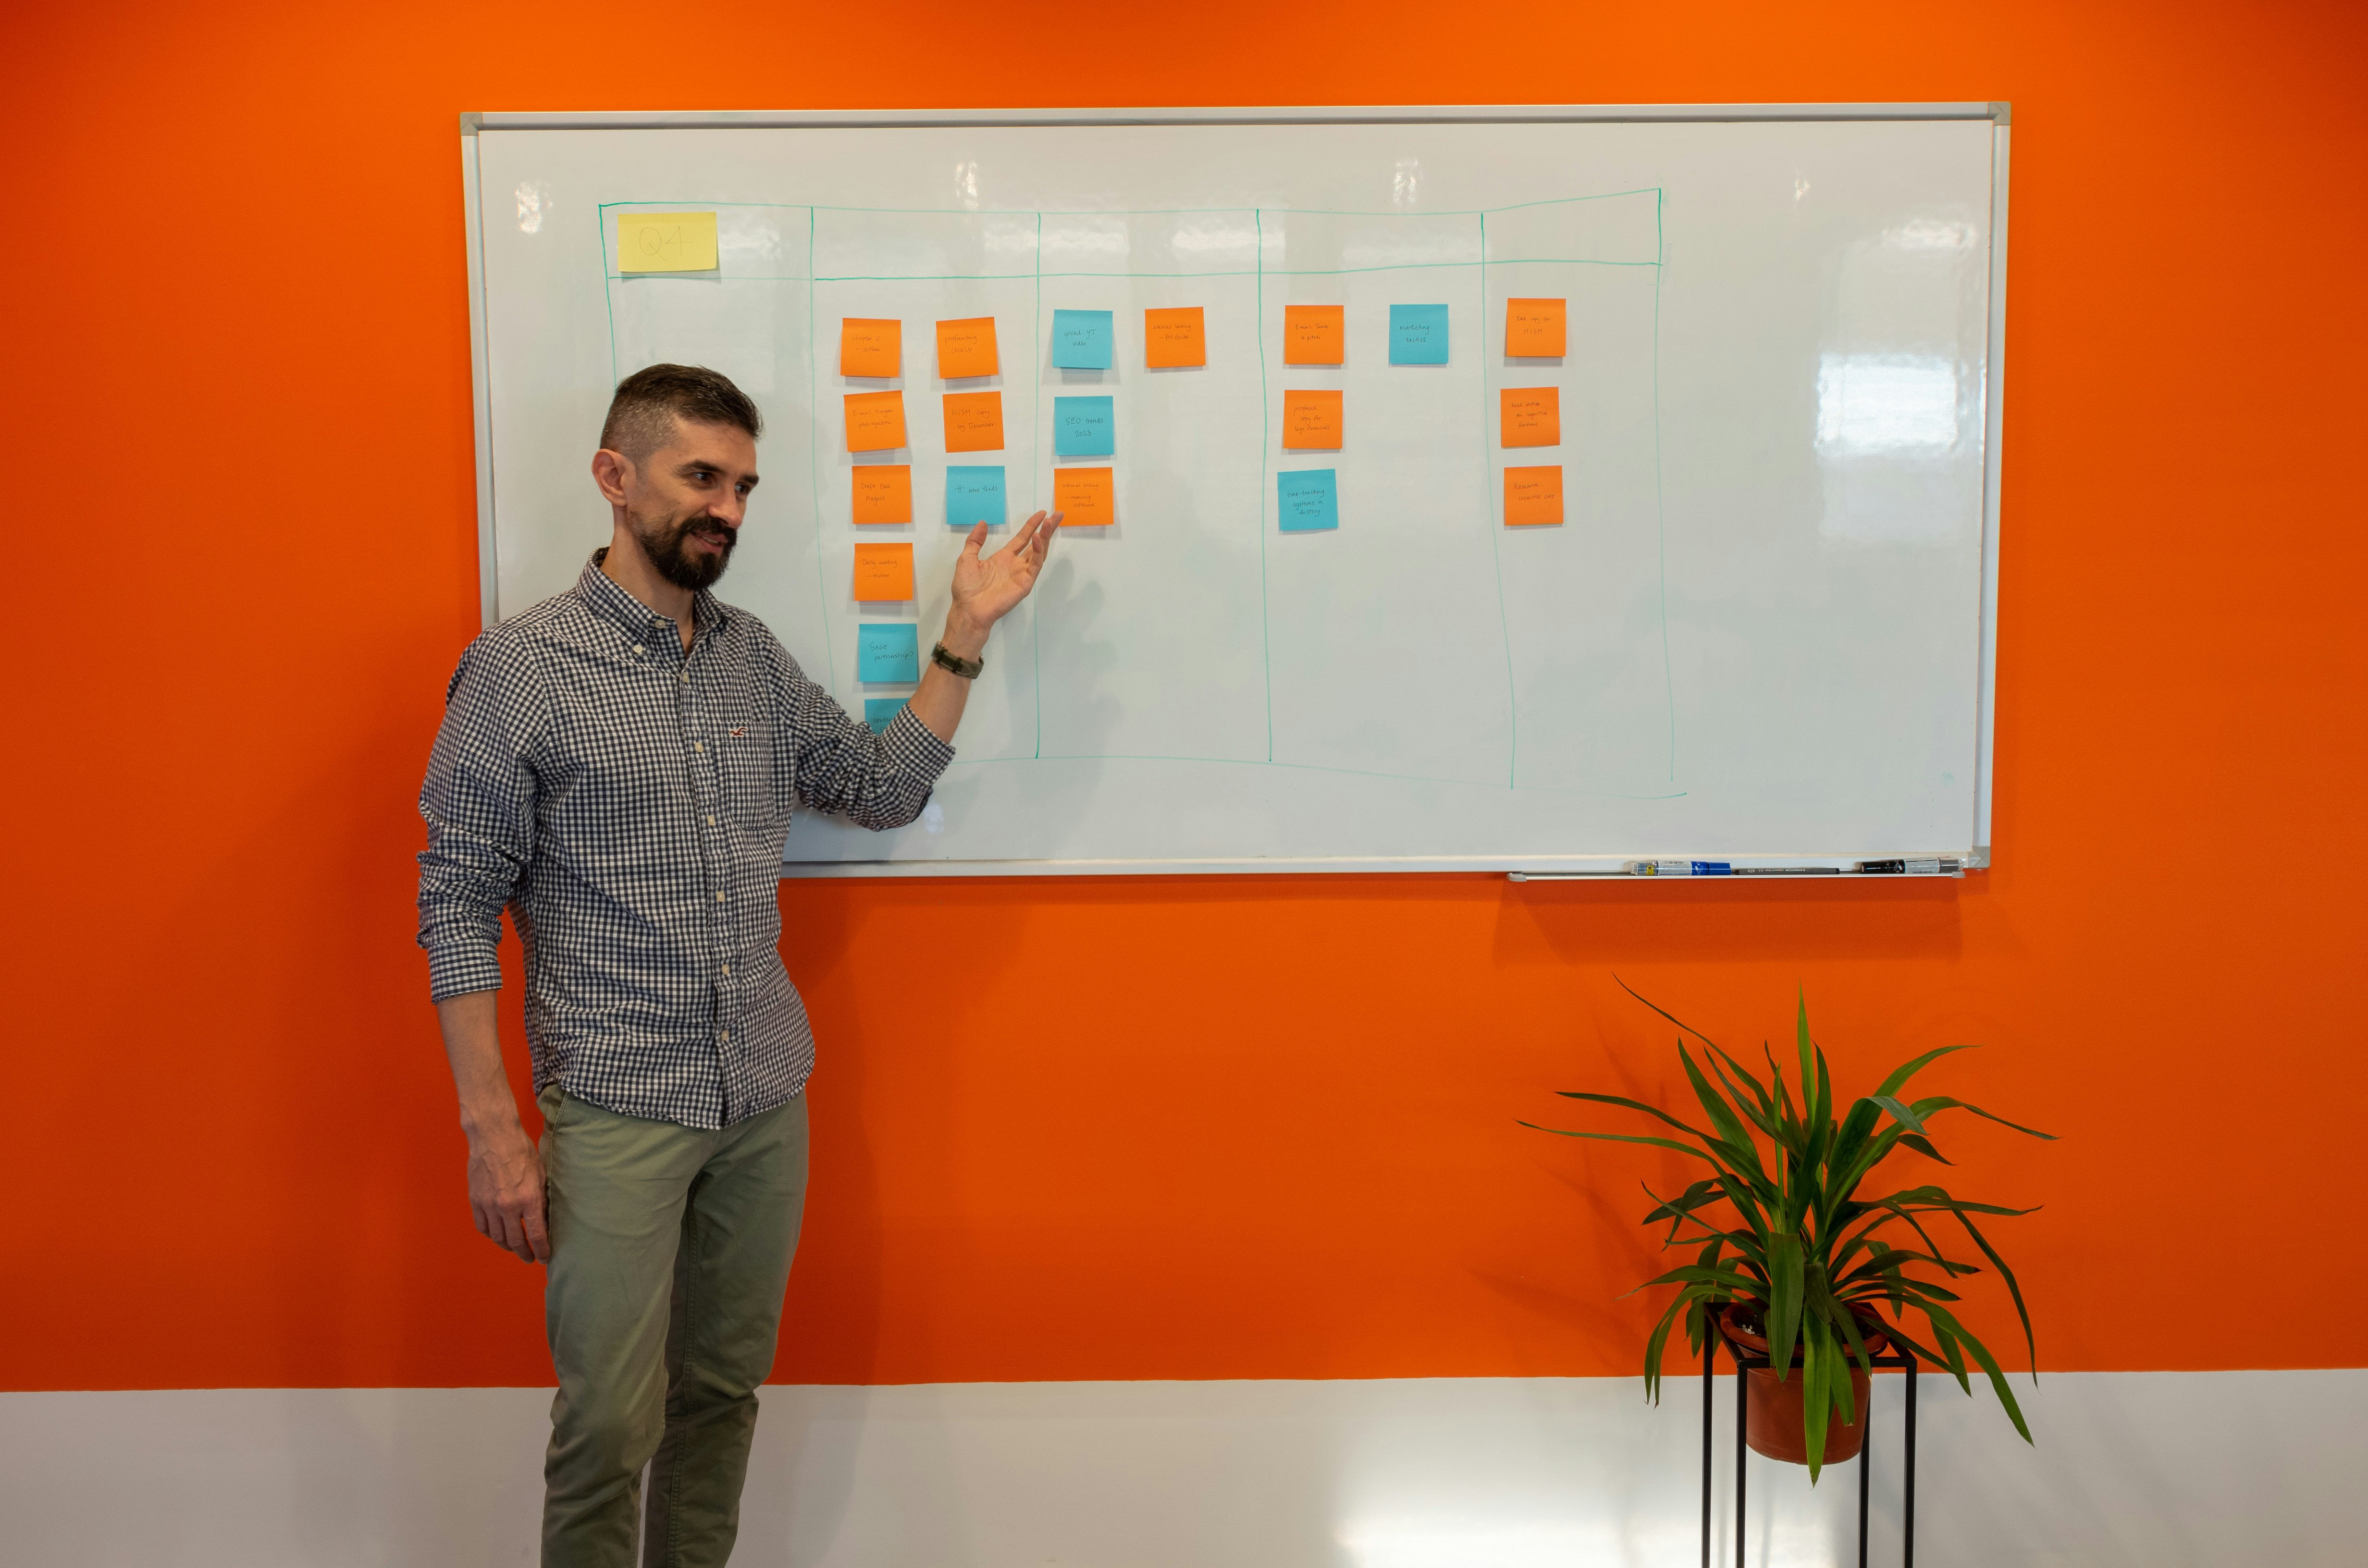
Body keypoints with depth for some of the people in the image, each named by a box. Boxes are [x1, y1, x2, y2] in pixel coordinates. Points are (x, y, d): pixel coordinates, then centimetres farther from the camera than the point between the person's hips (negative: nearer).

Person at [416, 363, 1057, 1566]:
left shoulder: (755, 658, 10)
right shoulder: (518, 667, -7)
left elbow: (886, 790, 13)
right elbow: (458, 903, -7)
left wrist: (965, 633, 5)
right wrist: (492, 1127, -12)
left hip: (768, 1101, 5)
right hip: (617, 1111, -5)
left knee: (723, 1394, 14)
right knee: (611, 1426, -1)